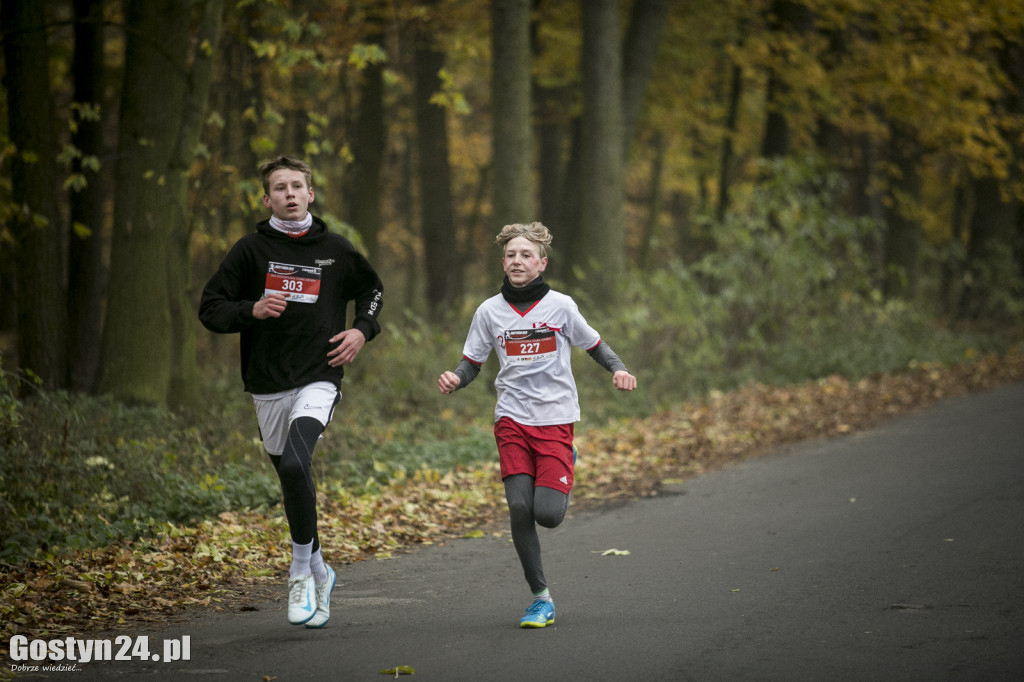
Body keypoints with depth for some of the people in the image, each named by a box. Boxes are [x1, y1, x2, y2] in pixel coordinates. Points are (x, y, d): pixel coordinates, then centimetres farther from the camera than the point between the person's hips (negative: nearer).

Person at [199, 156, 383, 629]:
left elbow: (372, 289, 22)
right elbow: (209, 309, 2)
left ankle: (302, 571, -10)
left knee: (295, 463, -25)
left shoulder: (335, 250, 4)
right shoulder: (251, 249, 1)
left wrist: (362, 330, 4)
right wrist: (252, 310, -16)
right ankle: (319, 575, 30)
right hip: (267, 385, 2)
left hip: (318, 380, -2)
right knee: (290, 474, 10)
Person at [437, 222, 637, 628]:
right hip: (512, 419, 2)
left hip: (555, 418, -2)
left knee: (547, 513, -14)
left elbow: (594, 345, 12)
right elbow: (472, 363, 12)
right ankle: (541, 598, -1)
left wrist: (618, 370, -6)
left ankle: (563, 473, 24)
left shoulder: (560, 306, 0)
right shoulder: (489, 312, 4)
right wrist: (454, 380, -10)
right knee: (519, 507, -13)